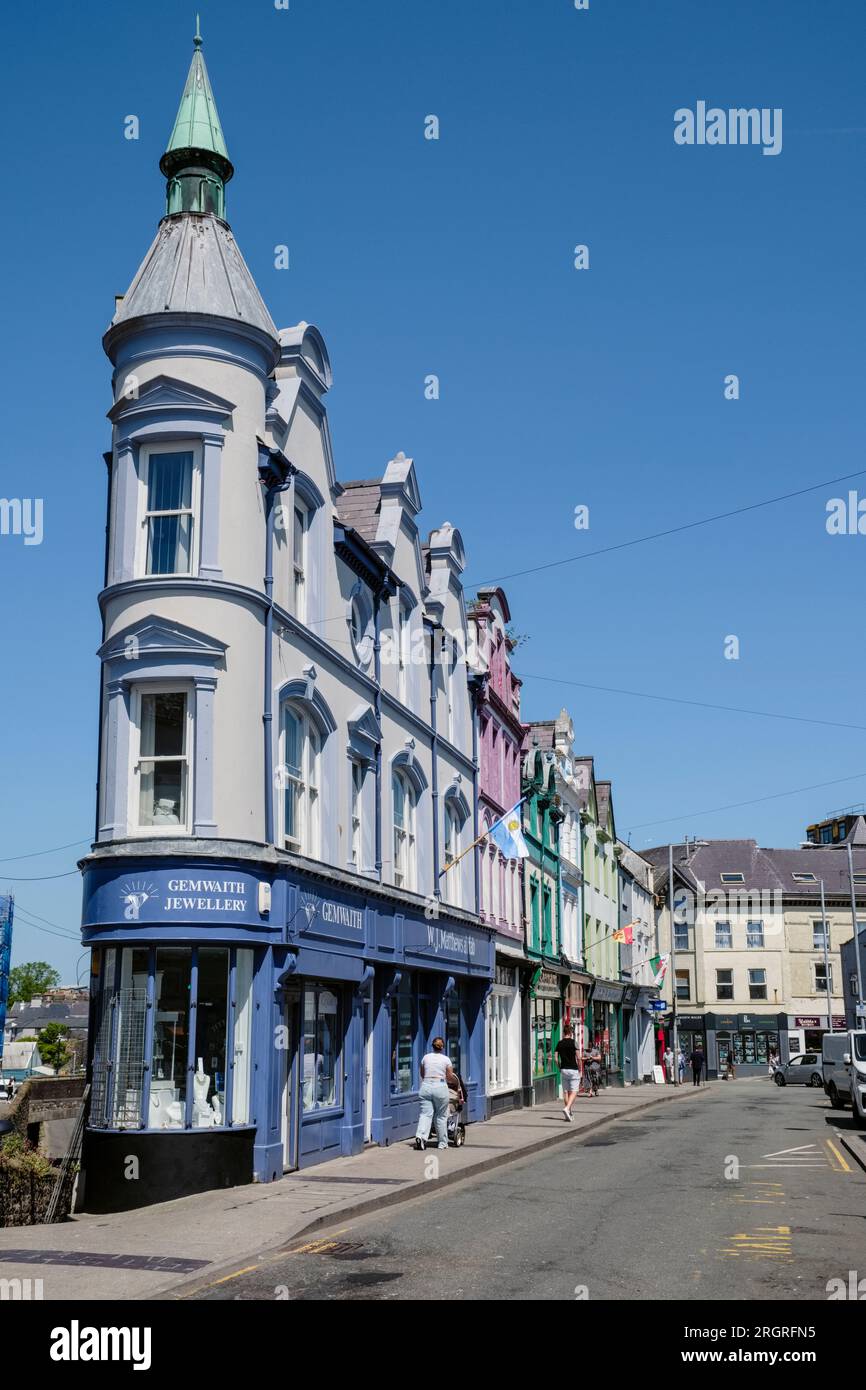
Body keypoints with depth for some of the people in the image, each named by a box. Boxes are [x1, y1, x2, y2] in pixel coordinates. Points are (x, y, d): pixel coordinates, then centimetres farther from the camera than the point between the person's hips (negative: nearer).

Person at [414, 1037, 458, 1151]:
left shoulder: (426, 1057, 9)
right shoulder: (446, 1059, 1)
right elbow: (451, 1077, 3)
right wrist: (458, 1084, 22)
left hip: (426, 1086, 2)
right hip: (440, 1087, -2)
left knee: (425, 1114, 0)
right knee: (441, 1116, 9)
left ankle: (420, 1136, -22)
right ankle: (442, 1143, 15)